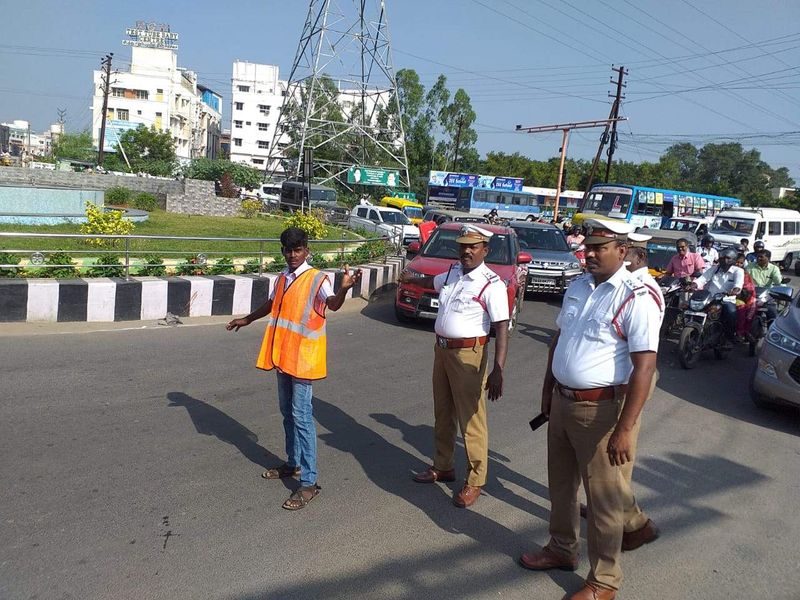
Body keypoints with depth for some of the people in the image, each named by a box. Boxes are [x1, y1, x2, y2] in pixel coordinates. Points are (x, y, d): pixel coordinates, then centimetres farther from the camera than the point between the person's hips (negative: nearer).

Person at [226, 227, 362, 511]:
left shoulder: (317, 278, -12)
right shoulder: (282, 278, 10)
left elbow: (333, 304, -29)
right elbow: (271, 304, 28)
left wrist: (344, 288, -49)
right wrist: (248, 319, 42)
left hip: (303, 357, -8)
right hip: (282, 355, 8)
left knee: (302, 416, -8)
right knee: (287, 412, 18)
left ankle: (309, 482, -4)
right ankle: (293, 463, 35)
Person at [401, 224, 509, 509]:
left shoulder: (492, 284, -16)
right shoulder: (452, 273, 6)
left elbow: (501, 328, -21)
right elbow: (434, 281, 30)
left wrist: (498, 370, -28)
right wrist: (411, 278, 47)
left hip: (468, 354, -8)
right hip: (442, 349, 8)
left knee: (470, 419, -2)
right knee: (442, 414, 19)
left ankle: (474, 481, 13)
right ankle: (442, 467, 36)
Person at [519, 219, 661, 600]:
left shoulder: (636, 298, -17)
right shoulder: (577, 287, 7)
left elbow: (643, 367, -21)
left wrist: (624, 429, -25)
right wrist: (547, 389, 19)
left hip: (600, 410, -7)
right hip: (562, 401, 7)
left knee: (603, 497, 6)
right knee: (560, 483, 21)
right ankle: (562, 548, 43)